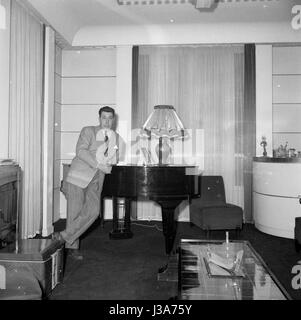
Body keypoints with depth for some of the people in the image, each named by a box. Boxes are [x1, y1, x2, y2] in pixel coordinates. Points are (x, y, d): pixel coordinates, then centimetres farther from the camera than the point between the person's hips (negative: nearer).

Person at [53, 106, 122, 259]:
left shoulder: (115, 137, 16)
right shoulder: (88, 131, 0)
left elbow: (114, 159, 24)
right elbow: (81, 151, -15)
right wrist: (98, 165, -22)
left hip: (96, 179, 4)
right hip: (79, 176, -4)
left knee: (93, 211, -11)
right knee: (75, 211, -5)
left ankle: (65, 236, 1)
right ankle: (73, 247, 11)